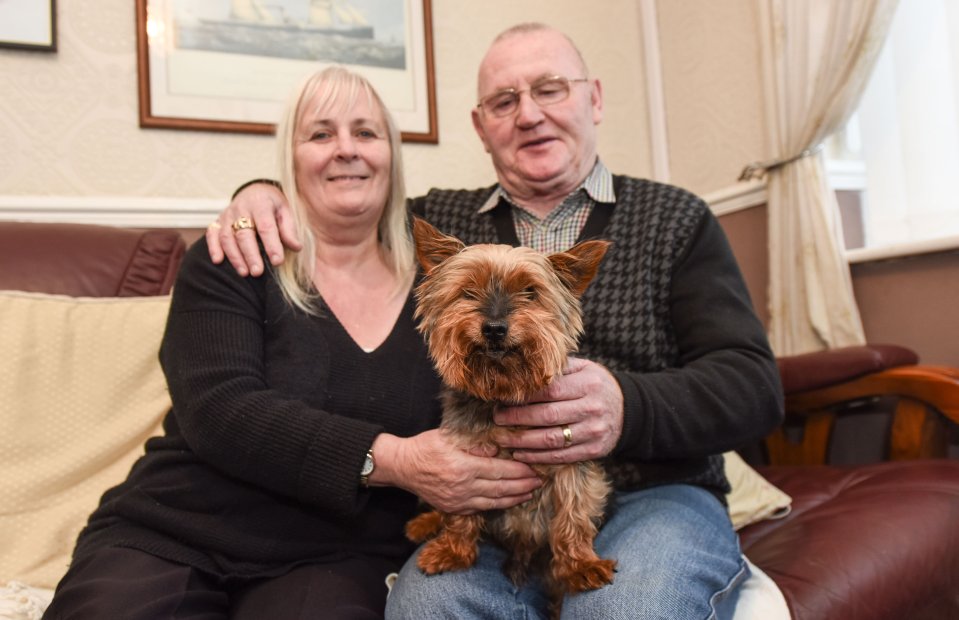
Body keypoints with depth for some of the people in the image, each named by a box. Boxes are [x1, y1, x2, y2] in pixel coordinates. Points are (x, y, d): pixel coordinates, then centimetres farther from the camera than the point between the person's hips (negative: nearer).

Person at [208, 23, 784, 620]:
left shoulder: (676, 219, 5)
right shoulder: (438, 220, 11)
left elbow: (754, 385, -3)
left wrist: (628, 407, -22)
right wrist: (263, 191, 2)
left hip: (652, 496, 0)